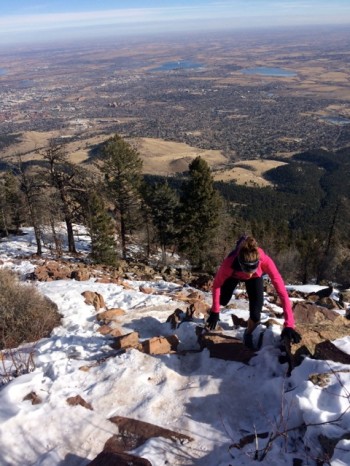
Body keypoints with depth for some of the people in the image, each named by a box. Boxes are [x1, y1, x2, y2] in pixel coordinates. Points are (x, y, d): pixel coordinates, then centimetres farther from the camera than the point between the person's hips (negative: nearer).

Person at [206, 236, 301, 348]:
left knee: (255, 315, -12)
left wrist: (289, 324, -44)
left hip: (256, 277, 0)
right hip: (234, 275, 0)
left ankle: (248, 334, 22)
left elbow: (282, 291, -42)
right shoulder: (230, 263, -44)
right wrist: (215, 311, -17)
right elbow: (216, 284, -25)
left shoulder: (265, 261, -45)